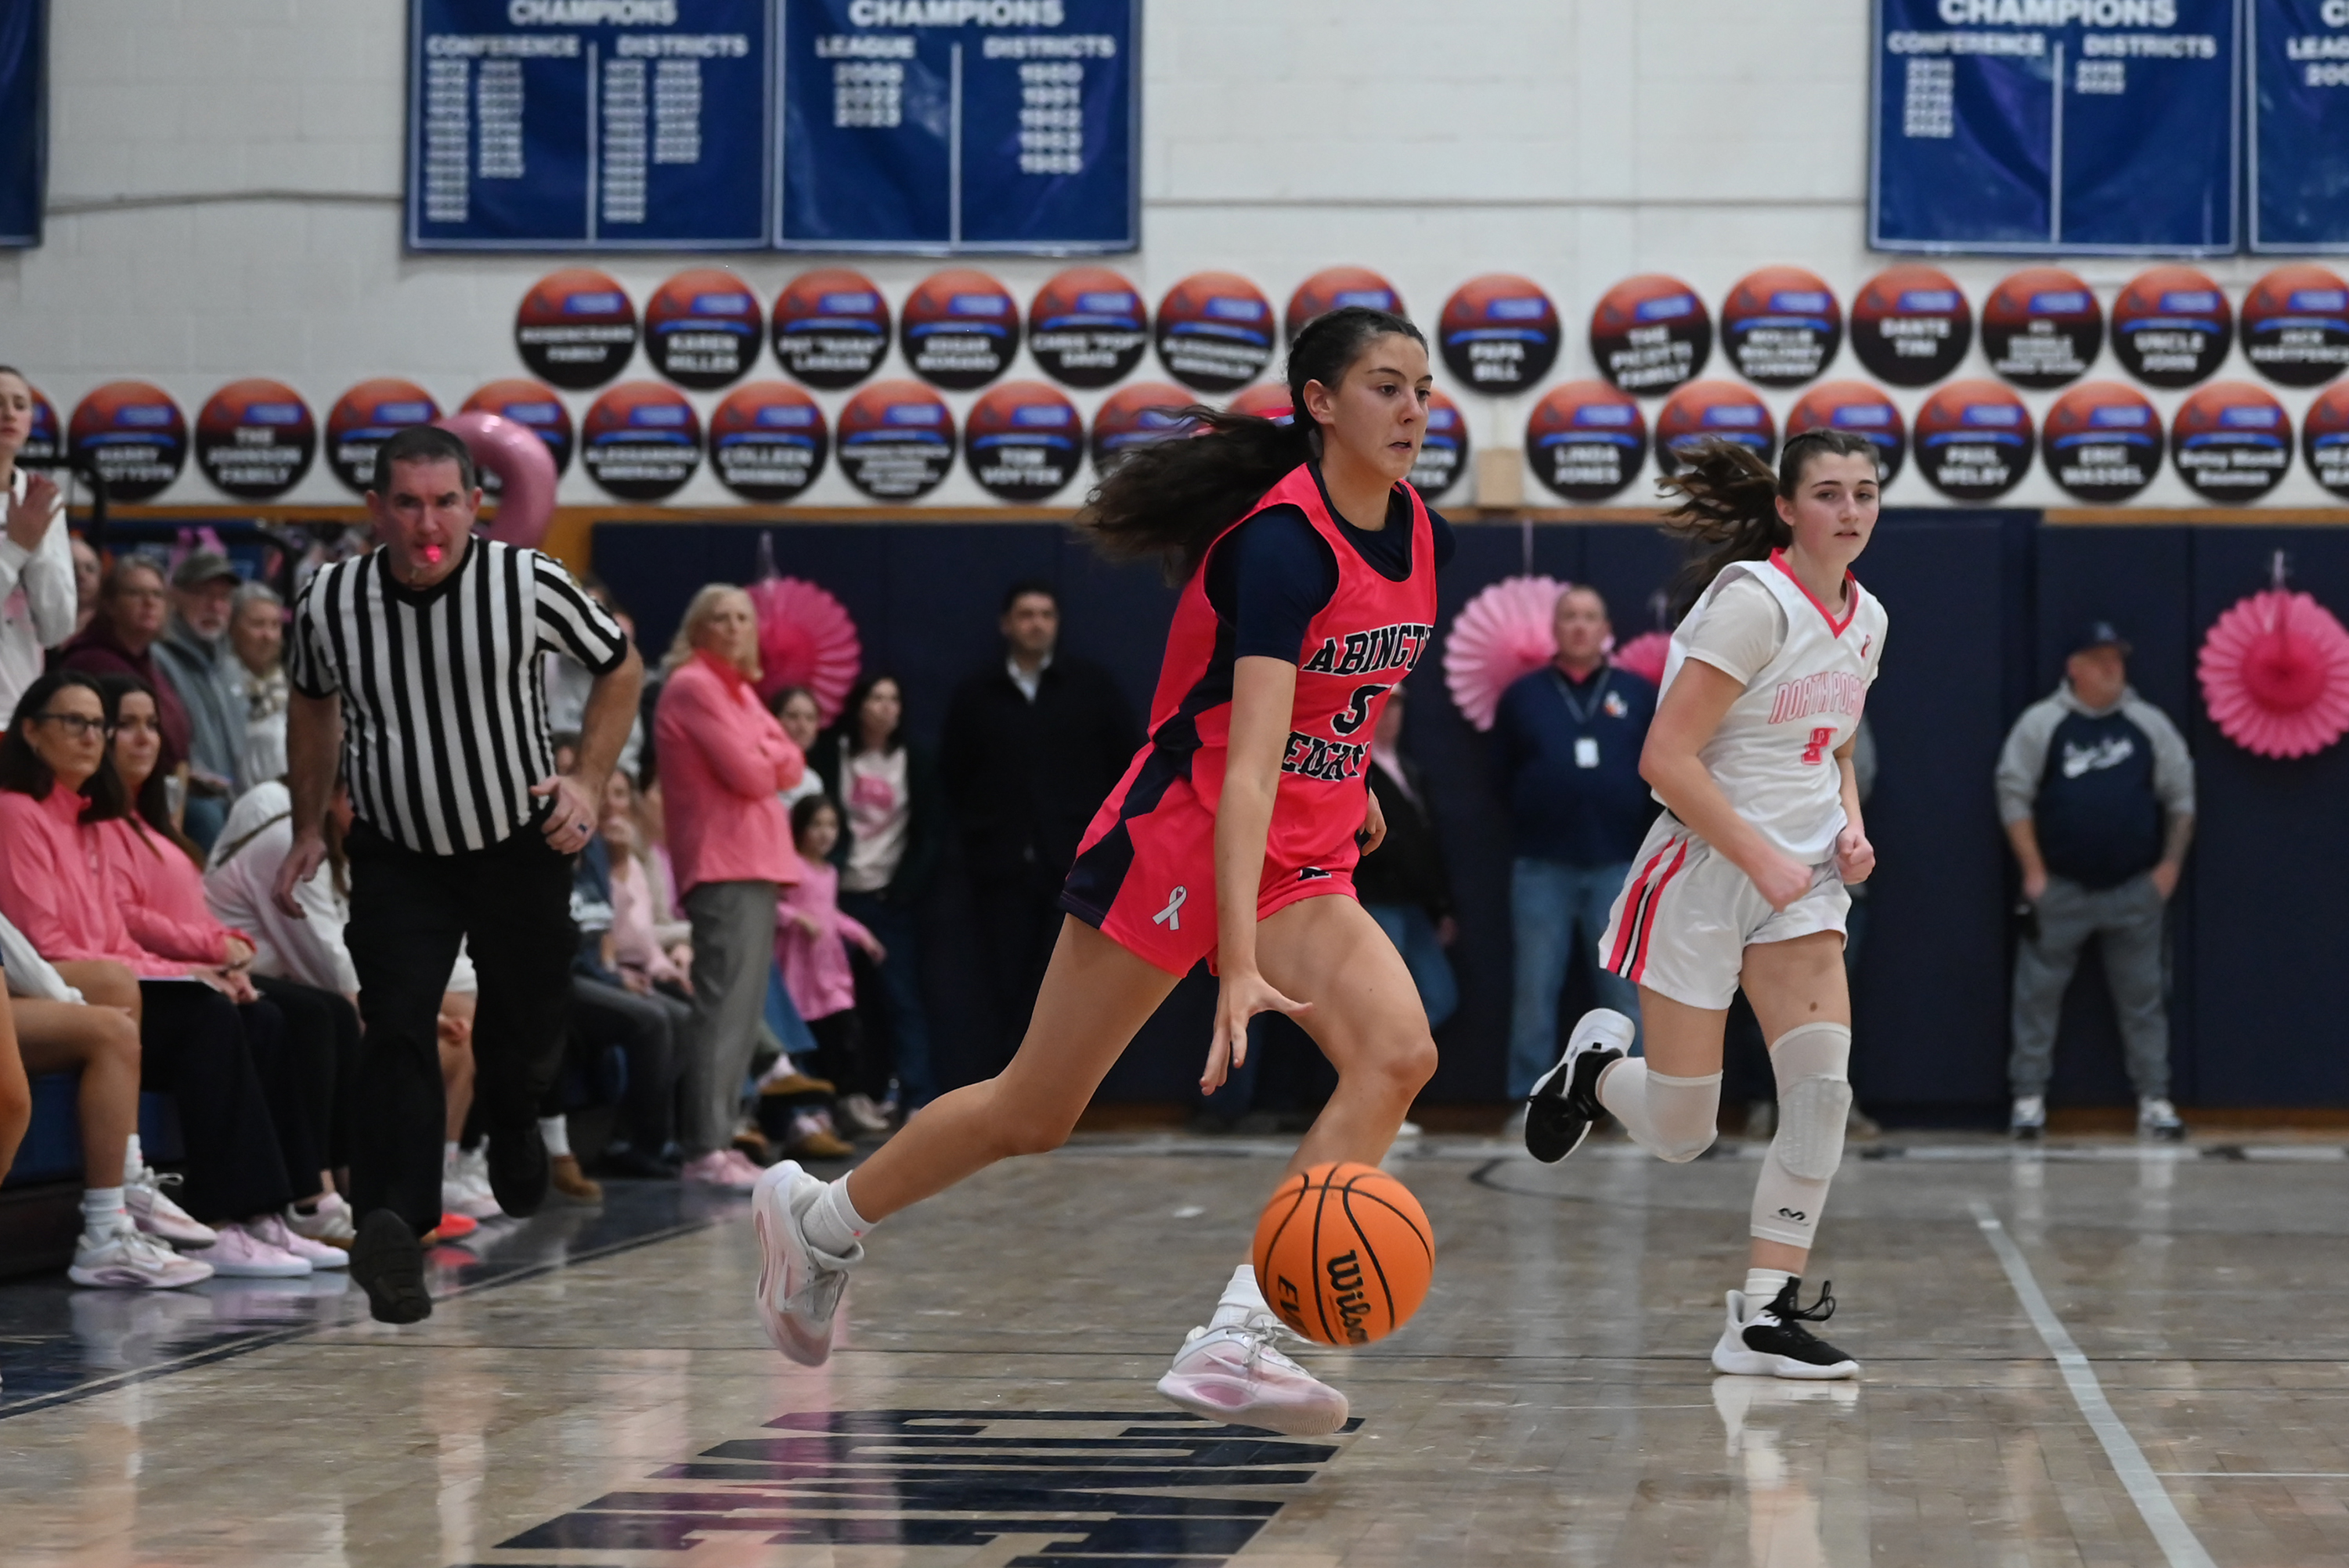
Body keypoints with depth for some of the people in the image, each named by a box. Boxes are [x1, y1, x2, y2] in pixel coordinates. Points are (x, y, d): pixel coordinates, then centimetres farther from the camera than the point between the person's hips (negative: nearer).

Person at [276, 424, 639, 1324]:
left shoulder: (528, 583, -17)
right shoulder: (329, 601, -13)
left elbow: (619, 665, 0)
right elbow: (314, 707, 9)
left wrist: (588, 783, -10)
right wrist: (308, 829, 8)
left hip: (522, 843, 1)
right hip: (395, 853, -1)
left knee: (528, 1027, 17)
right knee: (397, 1030, -20)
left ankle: (511, 1120, 53)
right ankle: (393, 1224, -30)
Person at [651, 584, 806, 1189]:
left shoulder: (738, 689, 21)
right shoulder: (693, 686, -8)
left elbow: (790, 766, 14)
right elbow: (748, 774, -14)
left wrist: (761, 757, -4)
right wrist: (766, 762, 6)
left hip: (754, 865, 10)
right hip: (724, 866, -10)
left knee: (743, 1010, 10)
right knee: (724, 1008, -16)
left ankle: (718, 1139, 12)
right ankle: (705, 1149, -20)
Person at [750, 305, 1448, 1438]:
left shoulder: (1421, 538, 0)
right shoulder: (1282, 543, -25)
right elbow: (1244, 768, -33)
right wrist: (1240, 967, -40)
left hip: (1304, 861, 7)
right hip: (1179, 838, -7)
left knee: (1397, 1052, -20)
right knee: (1034, 1111, 3)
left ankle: (1233, 1345, -25)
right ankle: (815, 1218, 29)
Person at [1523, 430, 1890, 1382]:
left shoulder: (1866, 621, 8)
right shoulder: (1753, 602, -17)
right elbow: (1666, 758, -20)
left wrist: (1850, 829, 4)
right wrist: (1762, 859, -20)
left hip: (1800, 881, 6)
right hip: (1703, 874, -6)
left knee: (1823, 1090, -13)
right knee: (1678, 1135, -2)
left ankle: (1763, 1317, -7)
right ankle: (1599, 1062, 33)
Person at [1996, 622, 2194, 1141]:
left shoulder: (2150, 724, 6)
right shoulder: (2040, 723, -1)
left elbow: (2180, 797, 8)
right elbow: (2014, 796, -3)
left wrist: (2170, 863, -1)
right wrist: (2033, 871, -7)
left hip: (2135, 889, 2)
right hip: (2059, 889, -1)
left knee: (2143, 995, 3)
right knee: (2039, 992, 0)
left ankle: (2155, 1098, 8)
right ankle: (2029, 1095, 8)